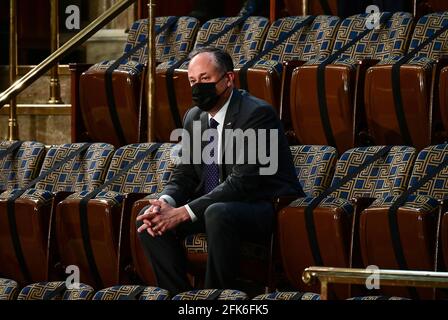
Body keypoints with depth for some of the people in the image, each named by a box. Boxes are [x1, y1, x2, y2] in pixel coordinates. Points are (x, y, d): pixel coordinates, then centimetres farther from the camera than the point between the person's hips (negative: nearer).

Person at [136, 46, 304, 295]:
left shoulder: (257, 114, -18)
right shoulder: (193, 118, 7)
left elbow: (243, 181, -25)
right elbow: (184, 175, 10)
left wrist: (184, 212, -27)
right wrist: (165, 202, -15)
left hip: (264, 208, -8)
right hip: (213, 204, 8)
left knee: (218, 213, -38)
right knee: (149, 217, -8)